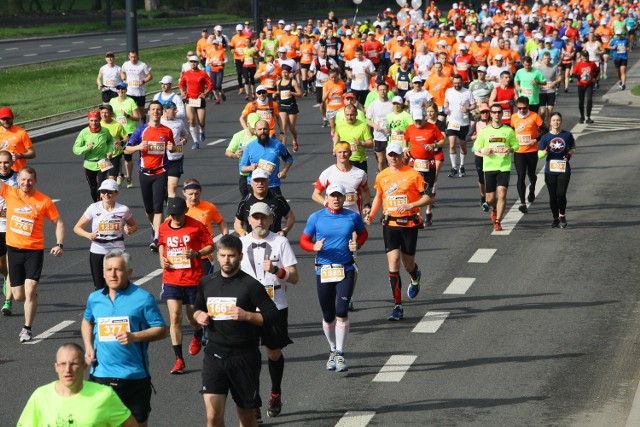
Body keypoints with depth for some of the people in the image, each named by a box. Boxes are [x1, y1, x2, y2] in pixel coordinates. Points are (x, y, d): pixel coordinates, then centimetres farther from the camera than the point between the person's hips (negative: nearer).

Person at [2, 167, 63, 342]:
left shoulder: (44, 201, -5)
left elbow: (58, 222, 3)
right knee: (19, 296, 7)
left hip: (34, 250, -2)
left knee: (30, 290, -13)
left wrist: (59, 244, -8)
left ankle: (27, 329, -1)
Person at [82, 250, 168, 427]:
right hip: (100, 374, 3)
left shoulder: (142, 298, -7)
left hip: (134, 375, -3)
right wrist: (88, 347, 10)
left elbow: (161, 330, -5)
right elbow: (87, 321, 27)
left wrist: (134, 336, -20)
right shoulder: (94, 298, 7)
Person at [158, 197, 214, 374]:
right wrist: (162, 258, 3)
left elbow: (210, 246, -1)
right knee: (174, 317, -7)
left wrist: (196, 253, -19)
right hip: (171, 279, 2)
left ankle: (198, 336, 48)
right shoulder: (164, 228, 3)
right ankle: (179, 360, -3)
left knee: (193, 317, 10)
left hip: (194, 280, -2)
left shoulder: (196, 227, -8)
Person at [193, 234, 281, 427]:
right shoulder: (207, 283, 7)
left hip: (244, 356, -2)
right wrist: (198, 315, 1)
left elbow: (273, 316, -7)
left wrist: (247, 315, -22)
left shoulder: (250, 285, -6)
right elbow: (198, 308, 24)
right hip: (214, 353, 2)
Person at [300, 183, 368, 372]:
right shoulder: (316, 218, 2)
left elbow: (363, 233, 19)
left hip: (346, 271, -1)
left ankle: (340, 354, -8)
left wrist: (357, 244, -2)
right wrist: (314, 247, -14)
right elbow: (304, 240, 8)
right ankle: (333, 351, 30)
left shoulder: (353, 217, 3)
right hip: (323, 271, 1)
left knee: (341, 312, -14)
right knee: (328, 315, 9)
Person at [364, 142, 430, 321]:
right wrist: (371, 215, 7)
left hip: (409, 224, -2)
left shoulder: (413, 175, -5)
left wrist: (411, 205, -17)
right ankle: (398, 307, -8)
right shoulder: (381, 176, 6)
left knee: (408, 264, 8)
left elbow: (428, 197, -3)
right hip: (390, 224, 2)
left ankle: (415, 278, 49)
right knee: (393, 262, -10)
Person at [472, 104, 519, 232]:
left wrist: (510, 150, -11)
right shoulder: (484, 130, 5)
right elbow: (476, 146, 10)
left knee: (502, 194, -15)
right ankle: (494, 209, 41)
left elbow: (516, 145, 11)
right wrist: (483, 150, -12)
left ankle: (497, 221, -8)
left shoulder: (508, 130, 4)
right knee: (490, 198, 6)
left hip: (504, 167, -1)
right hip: (489, 167, 1)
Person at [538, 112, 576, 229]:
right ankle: (555, 218, 21)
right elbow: (540, 155, -4)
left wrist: (569, 154, -3)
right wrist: (547, 149, -22)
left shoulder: (567, 135, 4)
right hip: (550, 170, 1)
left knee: (561, 194, -12)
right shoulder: (545, 137, 2)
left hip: (564, 170, -1)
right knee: (553, 196, 6)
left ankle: (562, 216, 9)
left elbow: (573, 148, 19)